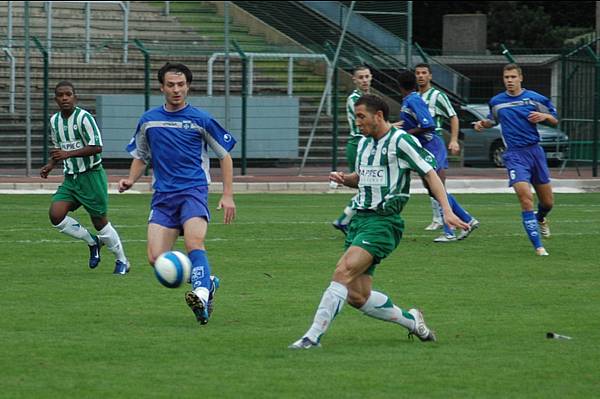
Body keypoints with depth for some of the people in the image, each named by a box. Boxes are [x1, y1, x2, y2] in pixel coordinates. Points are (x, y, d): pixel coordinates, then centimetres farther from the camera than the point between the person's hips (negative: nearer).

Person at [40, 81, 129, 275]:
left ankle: (122, 261, 20)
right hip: (70, 178, 6)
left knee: (100, 221, 0)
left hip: (91, 176, -6)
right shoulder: (54, 121, 7)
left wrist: (68, 154, -26)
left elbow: (97, 147, -21)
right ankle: (92, 241, 11)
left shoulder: (83, 117, -16)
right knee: (55, 215, -12)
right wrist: (50, 165, 3)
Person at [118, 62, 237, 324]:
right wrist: (131, 180, 4)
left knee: (194, 242, -31)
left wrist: (228, 195, 2)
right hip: (163, 195, 4)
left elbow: (225, 156, 9)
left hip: (194, 190, -4)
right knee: (156, 259, -10)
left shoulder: (200, 120, 2)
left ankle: (201, 294, -43)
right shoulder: (149, 120, 12)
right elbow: (140, 157, 25)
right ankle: (207, 281, 10)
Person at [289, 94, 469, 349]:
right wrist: (344, 179, 7)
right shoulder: (364, 143, 16)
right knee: (357, 297, 1)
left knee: (343, 272, -23)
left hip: (383, 221, -8)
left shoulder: (400, 141, -8)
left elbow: (429, 173, -9)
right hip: (360, 218, 8)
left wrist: (447, 210, -19)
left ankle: (313, 335, -24)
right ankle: (411, 320, 22)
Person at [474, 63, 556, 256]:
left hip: (535, 151, 1)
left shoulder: (534, 99, 2)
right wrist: (484, 124, 7)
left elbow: (555, 120, 8)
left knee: (547, 202, 9)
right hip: (514, 155, -1)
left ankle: (540, 219, 48)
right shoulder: (496, 102, 8)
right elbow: (493, 119, 28)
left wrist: (544, 116, -13)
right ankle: (538, 246, -17)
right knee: (525, 197, -20)